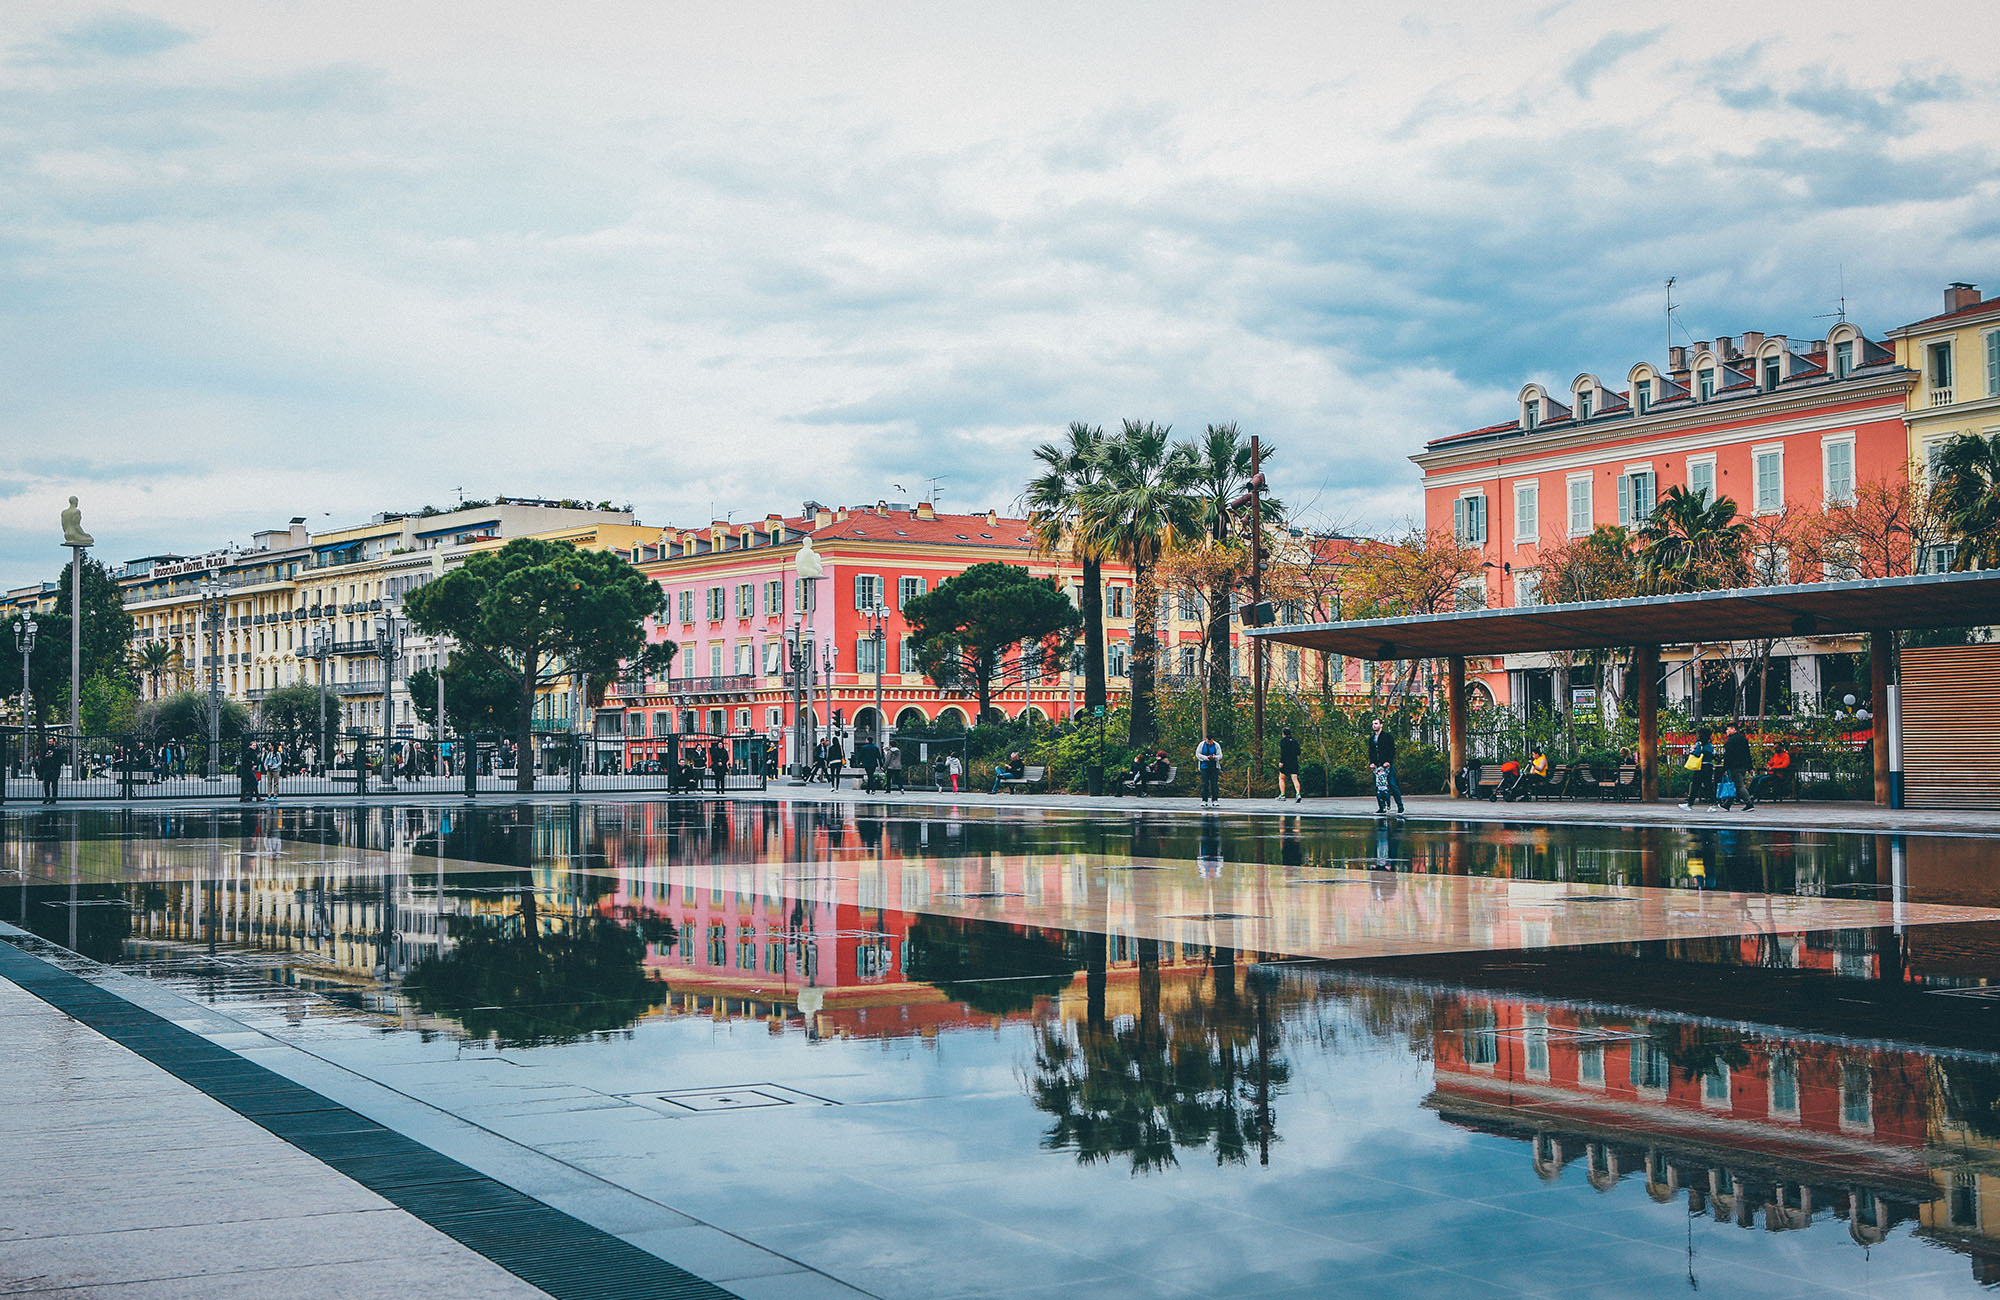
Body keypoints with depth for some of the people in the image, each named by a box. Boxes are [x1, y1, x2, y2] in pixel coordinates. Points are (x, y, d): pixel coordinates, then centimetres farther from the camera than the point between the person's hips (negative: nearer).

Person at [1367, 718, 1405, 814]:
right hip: (1377, 766, 5)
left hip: (1388, 765, -5)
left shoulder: (1388, 736, 1)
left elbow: (1392, 750, -4)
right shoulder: (1371, 738, 17)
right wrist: (1371, 762, 2)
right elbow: (1370, 752, 18)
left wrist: (1389, 762, -15)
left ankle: (1400, 806, -1)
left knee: (1393, 785, -7)